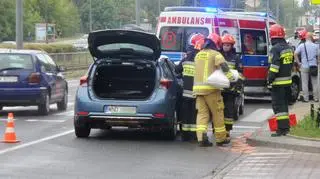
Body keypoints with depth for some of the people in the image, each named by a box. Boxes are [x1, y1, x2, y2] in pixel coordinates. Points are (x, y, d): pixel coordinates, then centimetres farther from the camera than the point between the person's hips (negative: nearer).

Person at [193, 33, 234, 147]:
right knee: (217, 113, 6)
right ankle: (220, 138, 13)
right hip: (211, 87, -5)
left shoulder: (198, 55, 18)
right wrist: (230, 77, -18)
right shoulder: (215, 54, -2)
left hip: (197, 87, 5)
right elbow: (223, 65, -18)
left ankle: (201, 137, -18)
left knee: (202, 113, 2)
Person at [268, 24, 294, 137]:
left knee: (278, 105, -6)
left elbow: (274, 67, -21)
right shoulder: (289, 48, 12)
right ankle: (286, 127, 25)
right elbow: (292, 63, 18)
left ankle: (282, 128, -9)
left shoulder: (275, 49, -15)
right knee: (284, 104, 18)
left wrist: (269, 80, -16)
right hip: (288, 80, 9)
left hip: (278, 82, -9)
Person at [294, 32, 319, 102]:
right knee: (314, 83, 10)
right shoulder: (316, 46, -1)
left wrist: (298, 62, -1)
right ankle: (316, 98, 14)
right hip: (314, 66, 1)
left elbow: (295, 54, -10)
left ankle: (305, 98, 6)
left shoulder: (302, 45, -4)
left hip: (305, 67, -1)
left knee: (305, 83, 4)